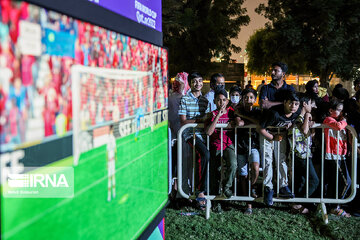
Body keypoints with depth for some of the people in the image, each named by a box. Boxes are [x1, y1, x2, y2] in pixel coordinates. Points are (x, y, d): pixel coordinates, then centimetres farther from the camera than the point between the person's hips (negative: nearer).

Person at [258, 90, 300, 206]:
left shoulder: (296, 114, -19)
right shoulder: (274, 113, -36)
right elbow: (260, 129, -28)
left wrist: (291, 124, -15)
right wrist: (273, 138, -21)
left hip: (281, 135, 5)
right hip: (267, 135, -5)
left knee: (282, 160, 6)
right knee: (267, 161, -8)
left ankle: (283, 187, 14)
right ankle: (268, 189, -2)